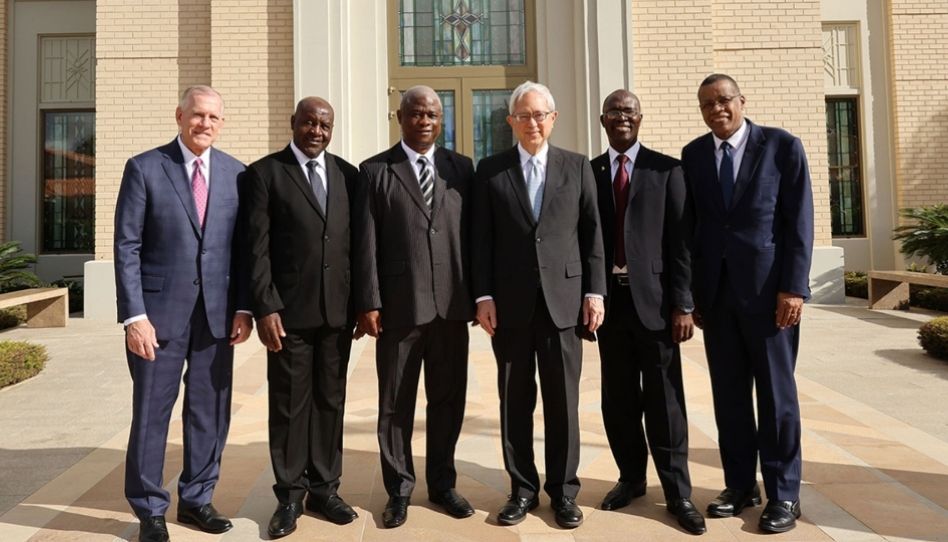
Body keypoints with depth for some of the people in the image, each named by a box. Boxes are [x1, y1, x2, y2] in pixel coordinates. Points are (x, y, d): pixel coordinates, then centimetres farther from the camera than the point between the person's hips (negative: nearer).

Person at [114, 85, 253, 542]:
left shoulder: (236, 173, 7)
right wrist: (134, 316, -12)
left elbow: (242, 245, 7)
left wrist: (243, 307, 0)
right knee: (151, 413, 7)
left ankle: (196, 499, 28)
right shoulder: (144, 168, -2)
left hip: (217, 312, 3)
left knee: (211, 411, 10)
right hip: (159, 310, -3)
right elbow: (126, 246, -5)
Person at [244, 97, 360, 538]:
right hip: (289, 310, -3)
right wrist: (265, 308, -12)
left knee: (331, 401, 11)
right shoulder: (264, 172, 0)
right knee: (289, 404, 6)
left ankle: (324, 488, 26)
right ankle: (290, 496, 21)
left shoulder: (347, 174, 10)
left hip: (338, 310, 3)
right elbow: (257, 248, -6)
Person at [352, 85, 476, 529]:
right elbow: (366, 242, -2)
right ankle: (399, 490, 26)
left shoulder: (461, 168, 9)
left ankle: (442, 483, 30)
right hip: (399, 305, -2)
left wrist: (479, 294, 4)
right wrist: (368, 302, -8)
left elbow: (472, 234, 7)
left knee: (448, 399, 12)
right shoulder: (375, 171, 3)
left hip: (452, 304, 2)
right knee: (396, 404, 8)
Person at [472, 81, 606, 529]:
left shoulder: (577, 167, 8)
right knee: (515, 403, 8)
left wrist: (595, 292, -1)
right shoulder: (490, 170, 6)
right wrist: (483, 296, -4)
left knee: (563, 401, 7)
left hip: (563, 299, 0)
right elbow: (482, 239, 3)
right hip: (509, 303, 0)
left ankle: (563, 490, 23)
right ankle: (523, 488, 23)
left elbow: (592, 234, 6)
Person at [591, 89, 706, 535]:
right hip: (608, 299, 3)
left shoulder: (667, 169, 2)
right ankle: (631, 477, 28)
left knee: (664, 401, 4)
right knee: (618, 399, 11)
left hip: (654, 299, -2)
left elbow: (681, 240, -2)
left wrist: (683, 304, -8)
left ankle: (677, 493, 17)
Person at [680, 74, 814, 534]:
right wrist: (689, 288, 4)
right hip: (714, 289, 3)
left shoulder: (783, 146, 0)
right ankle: (740, 485, 23)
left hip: (768, 287, -3)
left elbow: (799, 220, -5)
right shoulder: (693, 155, 9)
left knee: (775, 392, 5)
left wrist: (793, 286, -12)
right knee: (728, 392, 9)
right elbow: (691, 223, 8)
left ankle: (783, 493, 18)